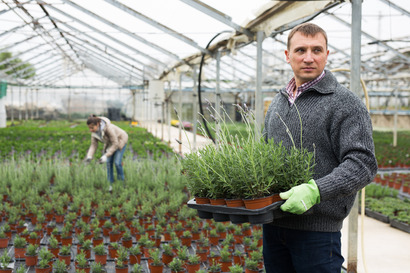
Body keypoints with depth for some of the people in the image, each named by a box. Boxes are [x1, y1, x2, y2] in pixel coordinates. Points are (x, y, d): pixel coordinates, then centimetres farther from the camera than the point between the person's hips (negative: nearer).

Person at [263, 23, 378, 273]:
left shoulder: (346, 104, -7)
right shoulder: (277, 103, 15)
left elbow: (363, 163, -16)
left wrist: (316, 190, -29)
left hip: (317, 229, -6)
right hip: (272, 224, 6)